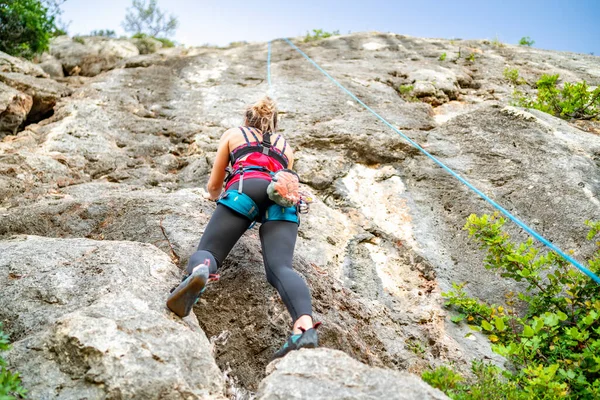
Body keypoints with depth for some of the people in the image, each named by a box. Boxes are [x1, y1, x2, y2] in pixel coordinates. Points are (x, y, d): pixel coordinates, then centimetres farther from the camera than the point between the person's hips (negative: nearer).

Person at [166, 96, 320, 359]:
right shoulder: (286, 145, 38)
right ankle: (305, 326, -43)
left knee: (207, 252, -3)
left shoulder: (233, 134, 33)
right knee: (280, 268, -15)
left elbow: (213, 185, 36)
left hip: (244, 189, -2)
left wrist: (215, 196, 58)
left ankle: (199, 272, -42)